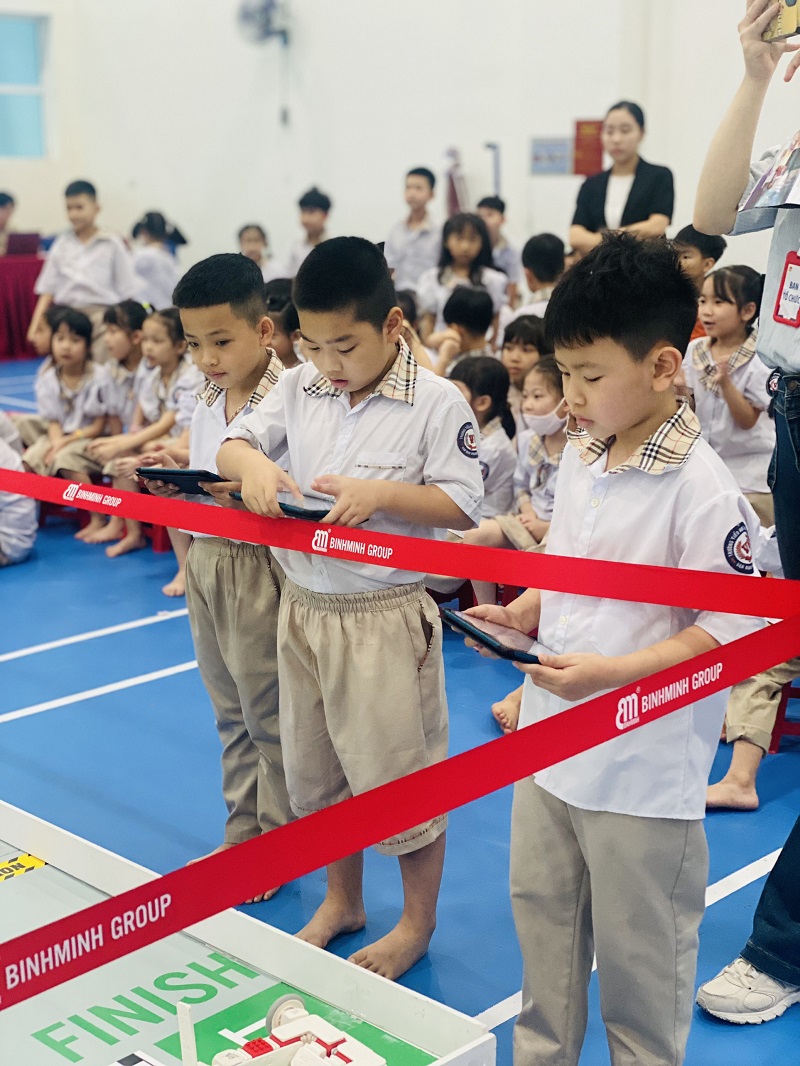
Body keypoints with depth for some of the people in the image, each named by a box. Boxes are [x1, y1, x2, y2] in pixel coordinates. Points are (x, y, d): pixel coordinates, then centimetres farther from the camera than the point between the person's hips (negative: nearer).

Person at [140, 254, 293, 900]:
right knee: (232, 716, 20)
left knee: (270, 719, 6)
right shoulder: (207, 406, 8)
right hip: (206, 562, 8)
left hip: (262, 569, -8)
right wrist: (174, 479, -4)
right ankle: (242, 837, 35)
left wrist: (250, 493, -33)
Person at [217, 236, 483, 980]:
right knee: (313, 770, 19)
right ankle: (341, 901, 40)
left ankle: (417, 923, 26)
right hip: (303, 606, 6)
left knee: (397, 775, 4)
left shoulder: (436, 403, -12)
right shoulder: (299, 387, 2)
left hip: (384, 617, -6)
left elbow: (462, 505, -13)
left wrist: (381, 494, -26)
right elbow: (235, 444, 4)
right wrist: (252, 463, -19)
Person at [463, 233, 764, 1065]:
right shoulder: (579, 457, 4)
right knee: (541, 917, 22)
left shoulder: (700, 488, -21)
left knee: (639, 950, 10)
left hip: (644, 771, -8)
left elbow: (734, 626, -20)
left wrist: (613, 672, -26)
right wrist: (519, 614, -1)